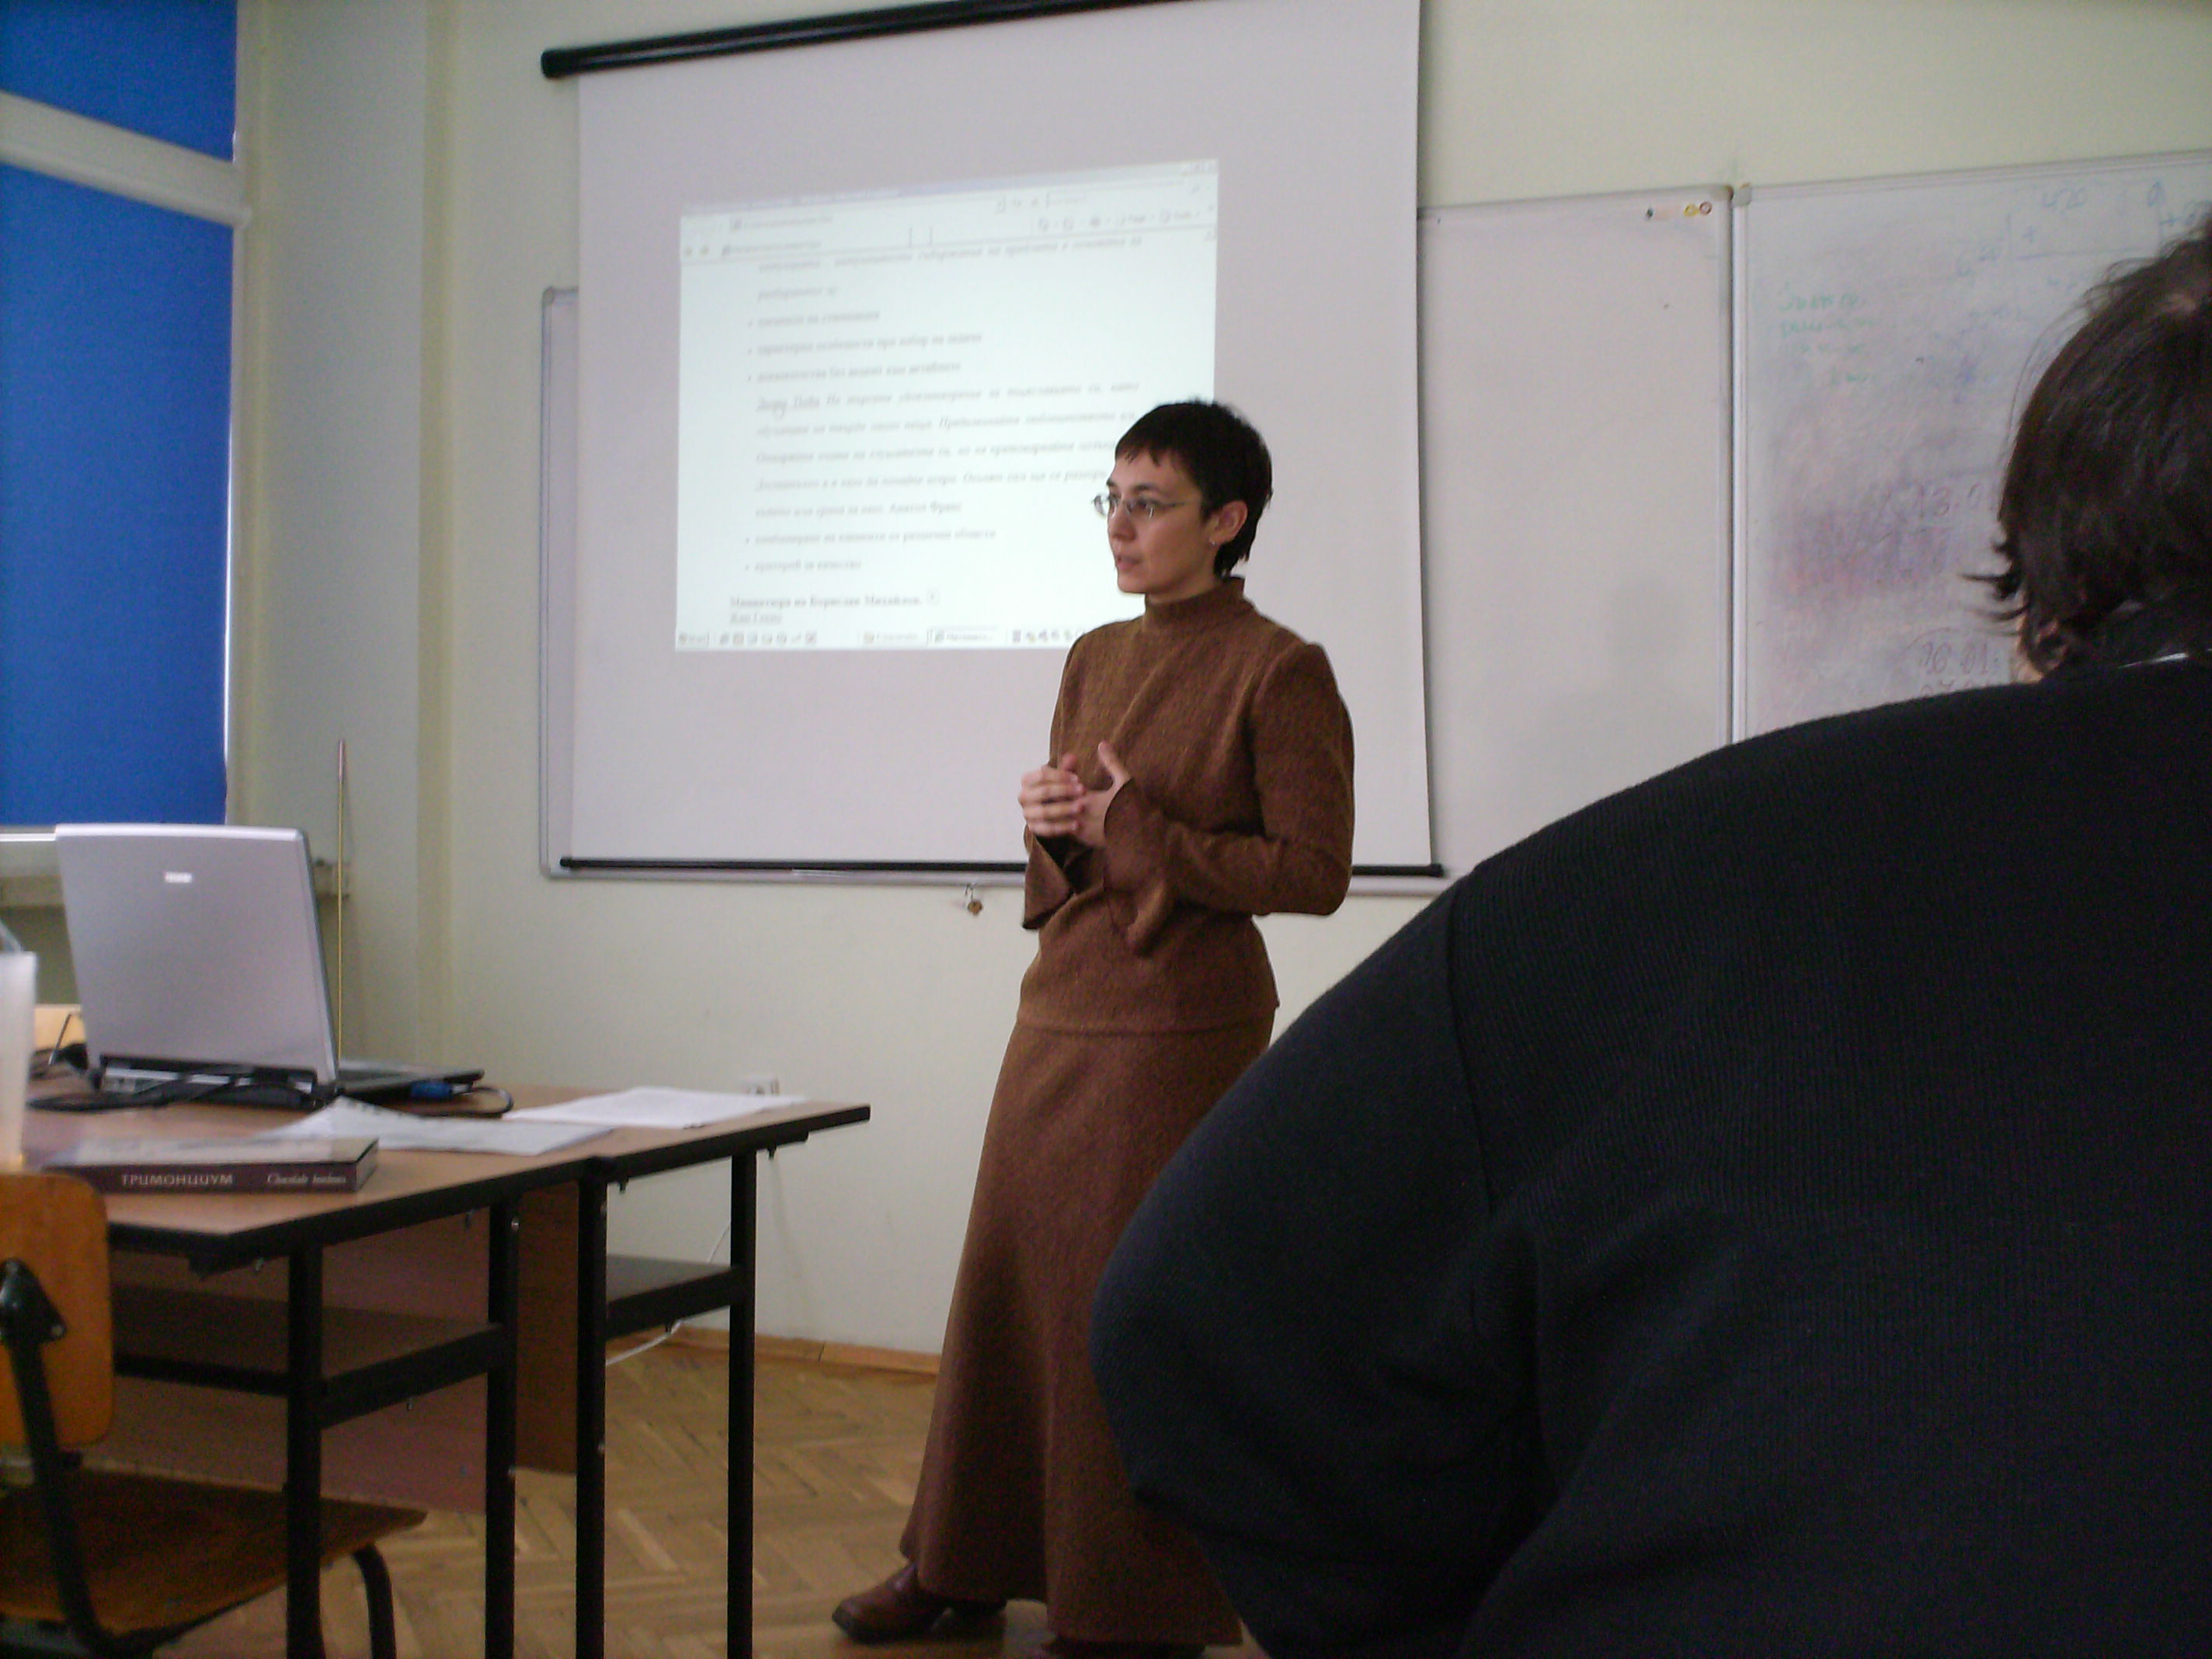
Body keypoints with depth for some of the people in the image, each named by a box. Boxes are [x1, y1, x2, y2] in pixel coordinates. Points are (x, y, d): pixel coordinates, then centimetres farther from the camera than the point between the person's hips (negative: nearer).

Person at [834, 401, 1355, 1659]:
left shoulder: (1277, 671, -10)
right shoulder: (1095, 659, 12)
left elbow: (1315, 872, -13)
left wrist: (1133, 830, -15)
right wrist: (1050, 826, -4)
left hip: (1182, 1032, -7)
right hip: (1061, 1015, 7)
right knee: (1008, 1288, 13)